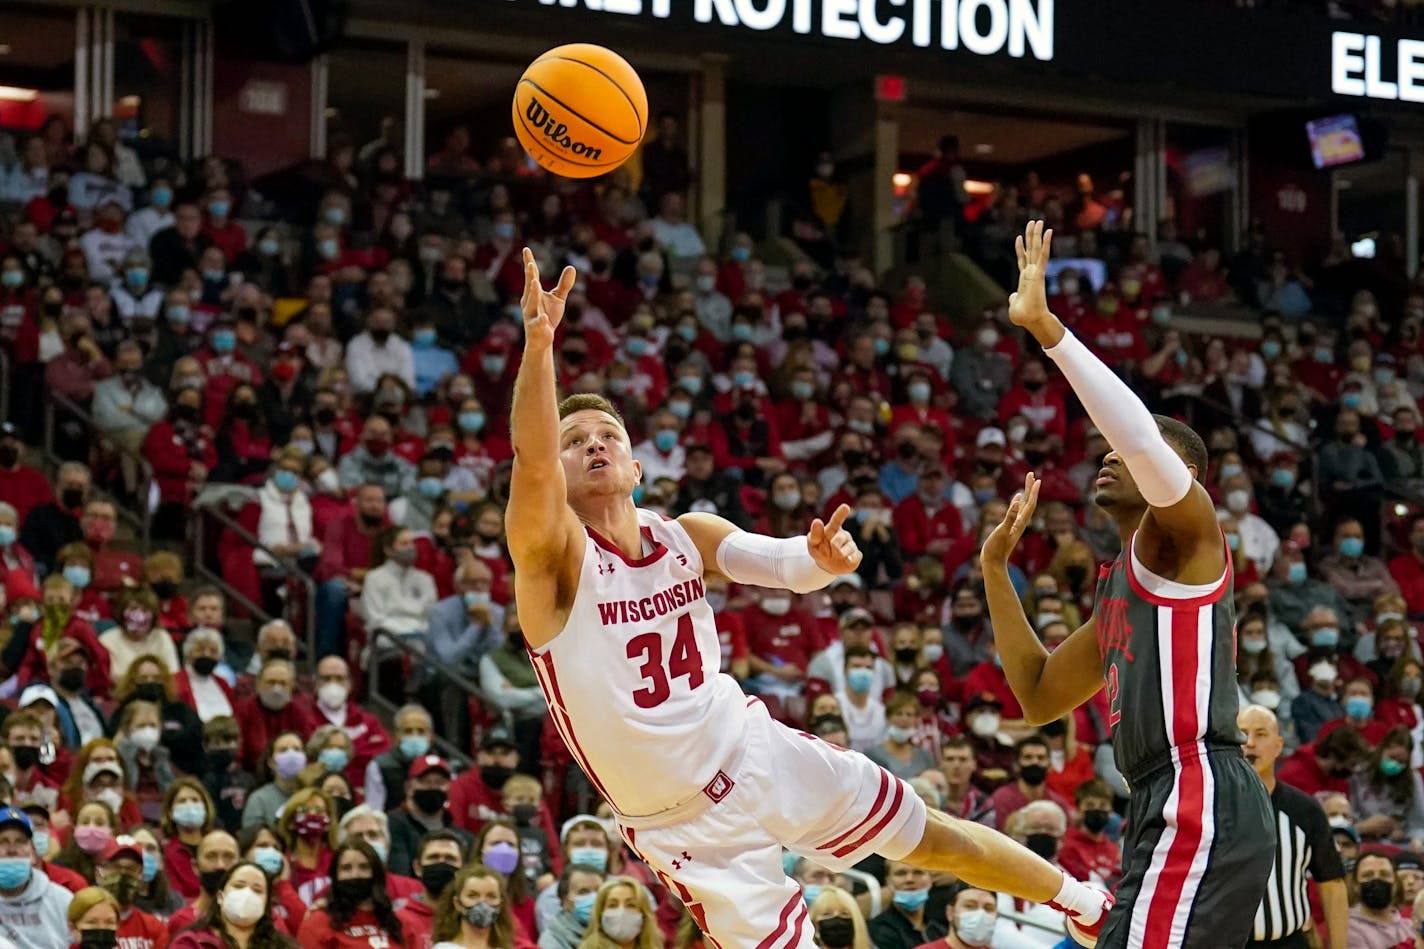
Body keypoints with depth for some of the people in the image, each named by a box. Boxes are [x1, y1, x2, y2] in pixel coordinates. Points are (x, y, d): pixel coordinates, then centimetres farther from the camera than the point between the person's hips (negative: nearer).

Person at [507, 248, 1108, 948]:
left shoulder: (685, 534, -1)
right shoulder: (556, 557, -18)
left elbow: (785, 564, -11)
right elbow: (533, 463, -36)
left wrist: (822, 556, -37)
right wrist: (538, 341, -52)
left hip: (757, 752, 5)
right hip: (685, 829, -5)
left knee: (934, 838, 16)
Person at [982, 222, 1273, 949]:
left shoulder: (1183, 527, -1)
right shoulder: (1125, 582, 26)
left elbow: (1142, 436, -23)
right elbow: (1040, 697, 28)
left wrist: (1046, 328, -24)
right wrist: (996, 567, 23)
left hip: (1199, 810, -11)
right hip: (1172, 811, 11)